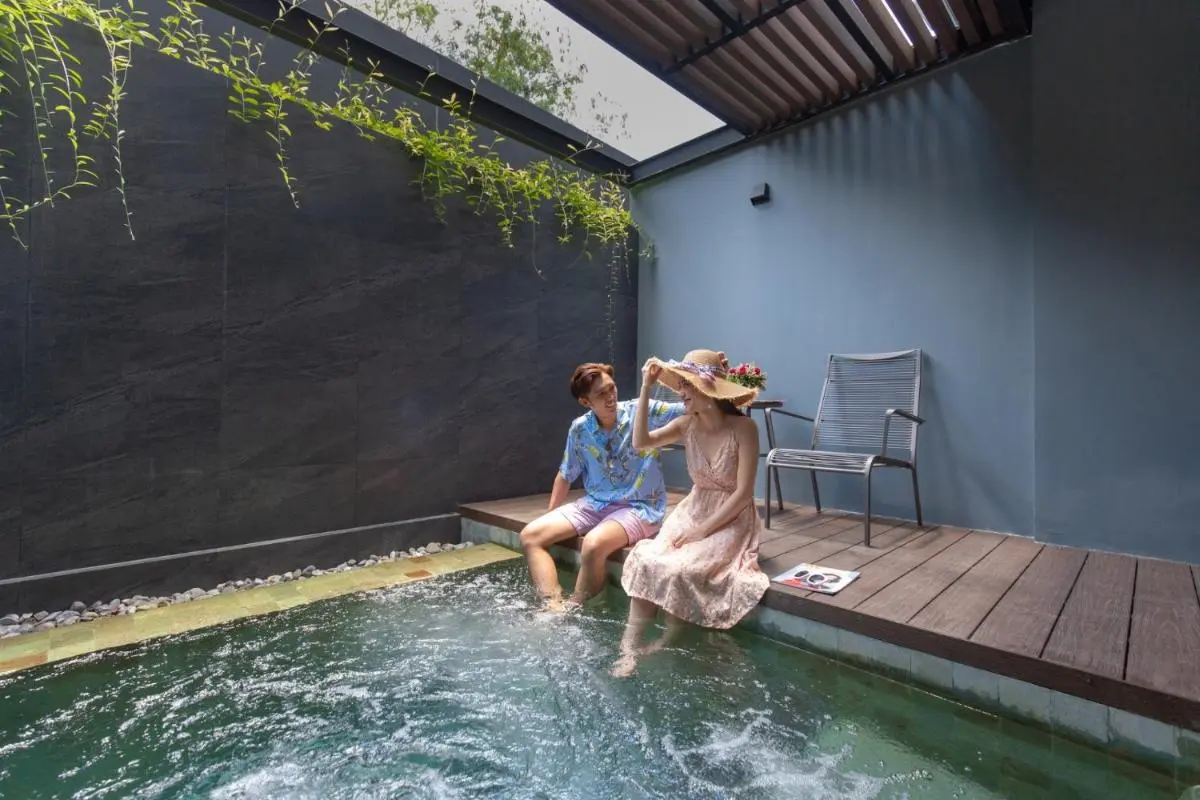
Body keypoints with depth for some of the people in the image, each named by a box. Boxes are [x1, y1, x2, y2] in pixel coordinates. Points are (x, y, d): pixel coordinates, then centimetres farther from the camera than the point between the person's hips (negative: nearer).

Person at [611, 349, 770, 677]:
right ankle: (629, 648, -14)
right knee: (644, 561, -21)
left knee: (679, 570, -28)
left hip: (732, 522, -5)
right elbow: (640, 441, -7)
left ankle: (667, 643, -3)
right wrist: (646, 389, -11)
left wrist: (703, 530, -19)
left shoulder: (743, 428, -17)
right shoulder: (688, 424, -1)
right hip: (692, 512, 5)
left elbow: (743, 494, -18)